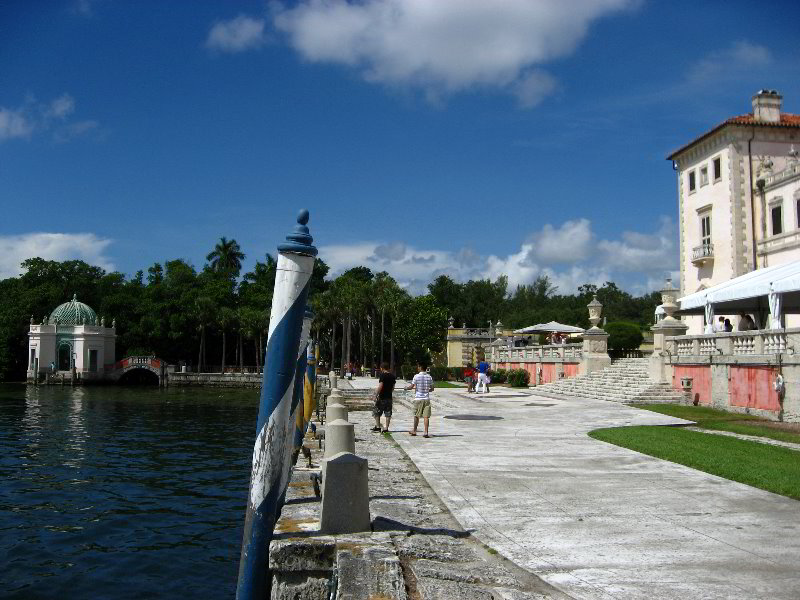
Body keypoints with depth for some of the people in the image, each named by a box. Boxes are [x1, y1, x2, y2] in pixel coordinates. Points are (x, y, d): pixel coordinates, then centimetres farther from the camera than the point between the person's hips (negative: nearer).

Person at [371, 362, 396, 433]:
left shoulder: (383, 375, -12)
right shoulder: (392, 376, 7)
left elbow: (380, 386, -19)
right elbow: (393, 388, 13)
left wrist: (376, 395, -15)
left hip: (382, 397, -5)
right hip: (389, 397, 6)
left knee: (376, 412, 9)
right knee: (388, 413, 7)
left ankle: (378, 426, 8)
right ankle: (386, 428, 6)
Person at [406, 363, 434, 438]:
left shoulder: (416, 376, -9)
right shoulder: (429, 377, 2)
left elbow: (411, 387, -5)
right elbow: (432, 389, 8)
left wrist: (406, 388, 15)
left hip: (418, 398, -2)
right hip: (426, 398, 2)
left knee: (416, 415, 13)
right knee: (426, 416, -1)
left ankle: (414, 431, 26)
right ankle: (426, 432, -8)